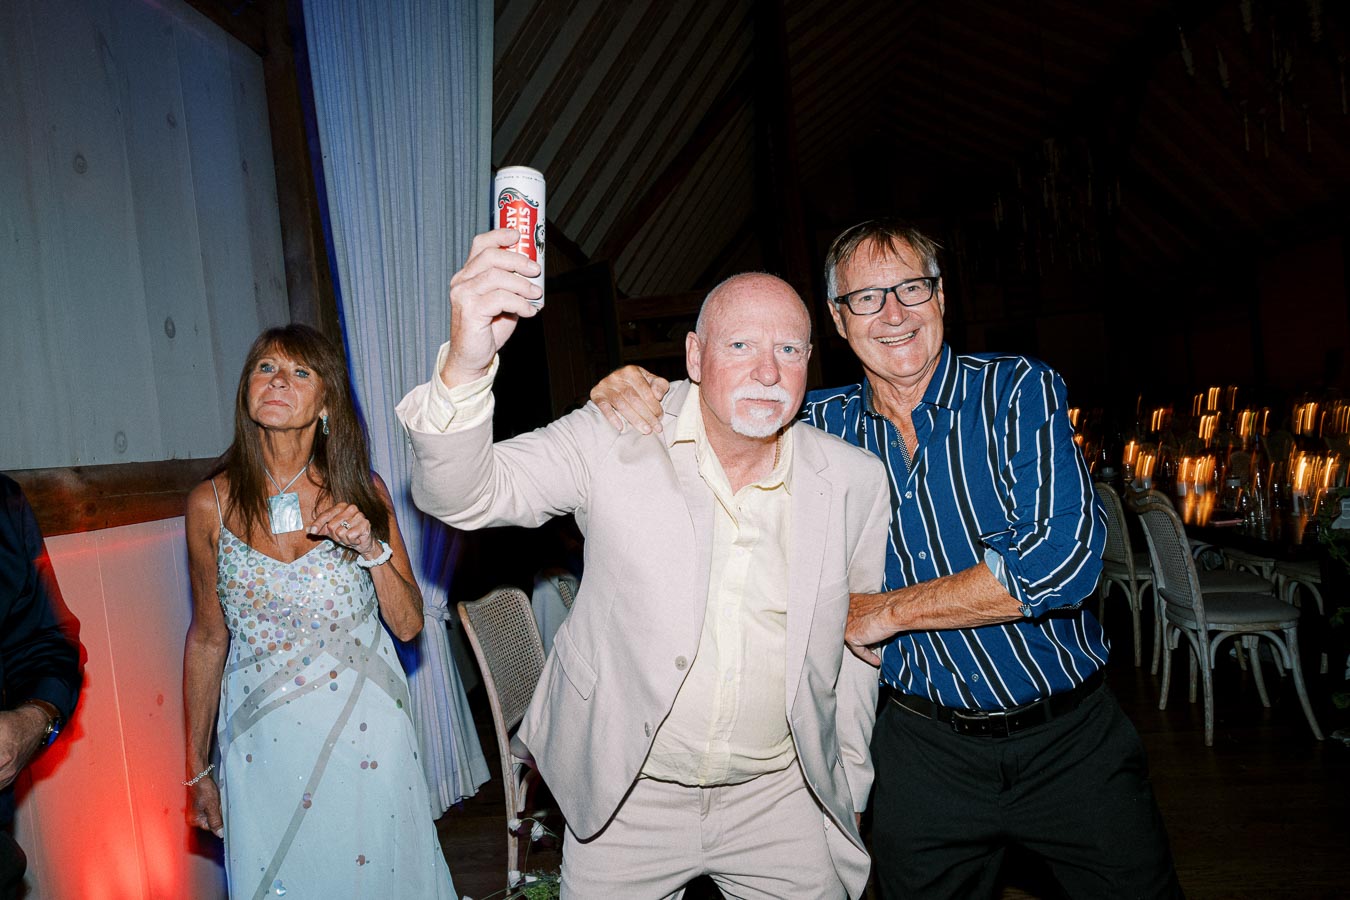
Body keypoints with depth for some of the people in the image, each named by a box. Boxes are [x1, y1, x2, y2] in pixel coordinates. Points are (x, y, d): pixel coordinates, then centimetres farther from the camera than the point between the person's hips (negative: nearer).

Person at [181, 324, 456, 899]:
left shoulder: (362, 491, -4)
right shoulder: (211, 504, -4)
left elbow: (408, 624, -2)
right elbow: (207, 637, 6)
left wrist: (370, 548, -19)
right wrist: (197, 769, 10)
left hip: (365, 737, 0)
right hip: (263, 742, 0)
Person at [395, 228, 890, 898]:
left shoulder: (857, 481, -6)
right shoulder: (614, 440, -14)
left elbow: (857, 639, 5)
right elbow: (465, 496, -23)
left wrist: (848, 789, 12)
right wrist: (465, 367, -43)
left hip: (782, 800, 2)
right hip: (624, 800, -1)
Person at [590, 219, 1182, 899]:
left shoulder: (1018, 391, -11)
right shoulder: (823, 425, -2)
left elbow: (1062, 559, -23)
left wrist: (885, 610, -16)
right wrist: (637, 388, -12)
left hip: (1073, 740, -1)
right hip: (925, 745, 2)